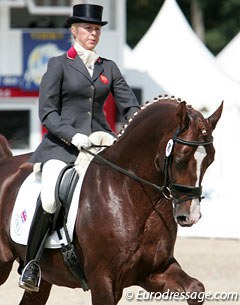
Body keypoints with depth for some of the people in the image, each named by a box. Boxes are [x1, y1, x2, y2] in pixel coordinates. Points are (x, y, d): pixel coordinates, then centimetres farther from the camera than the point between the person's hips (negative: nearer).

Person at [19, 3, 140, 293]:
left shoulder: (109, 68, 15)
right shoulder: (58, 65, 4)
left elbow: (130, 106, 12)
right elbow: (47, 112, -2)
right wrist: (75, 136, -17)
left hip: (101, 141, 4)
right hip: (62, 144, -4)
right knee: (49, 200, -27)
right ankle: (31, 263, -10)